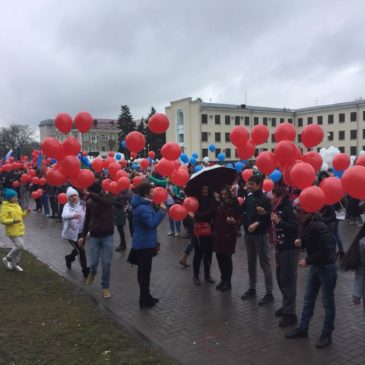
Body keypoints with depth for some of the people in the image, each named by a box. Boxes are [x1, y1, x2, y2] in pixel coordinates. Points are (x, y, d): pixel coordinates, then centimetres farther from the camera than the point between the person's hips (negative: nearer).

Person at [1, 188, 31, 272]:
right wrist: (13, 221, -30)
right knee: (19, 245, -13)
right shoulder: (5, 207, -14)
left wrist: (26, 212, 0)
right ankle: (7, 259, 9)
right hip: (13, 231, -8)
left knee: (19, 246, 10)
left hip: (20, 230, 8)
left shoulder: (17, 205, 9)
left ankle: (14, 264, 23)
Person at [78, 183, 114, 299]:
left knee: (106, 264, 0)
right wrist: (83, 236, 7)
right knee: (94, 262, 0)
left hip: (107, 236, -2)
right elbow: (87, 220, 10)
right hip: (94, 236, 2)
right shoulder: (89, 202, 0)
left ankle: (105, 287, 17)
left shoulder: (108, 198, -10)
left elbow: (104, 202, -36)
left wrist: (89, 194, -43)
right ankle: (92, 272, 35)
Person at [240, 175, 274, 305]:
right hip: (249, 234, 7)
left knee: (265, 264, 1)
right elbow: (241, 211, 10)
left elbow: (270, 219, -17)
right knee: (251, 263, 16)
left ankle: (269, 293, 9)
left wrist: (258, 223, -23)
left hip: (261, 235, -7)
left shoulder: (265, 199, -14)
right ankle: (252, 289, 30)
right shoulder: (249, 198, 6)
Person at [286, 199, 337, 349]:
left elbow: (326, 251, -29)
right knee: (308, 298, 17)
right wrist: (301, 242, -9)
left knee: (328, 301, 8)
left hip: (327, 266, -9)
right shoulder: (305, 224, -1)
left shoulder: (319, 227, -28)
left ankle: (327, 334, 22)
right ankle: (303, 328, 30)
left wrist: (308, 261, -21)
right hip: (315, 265, 9)